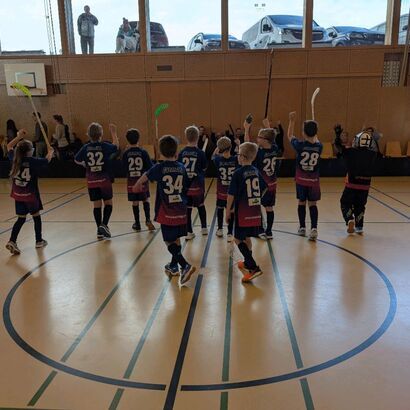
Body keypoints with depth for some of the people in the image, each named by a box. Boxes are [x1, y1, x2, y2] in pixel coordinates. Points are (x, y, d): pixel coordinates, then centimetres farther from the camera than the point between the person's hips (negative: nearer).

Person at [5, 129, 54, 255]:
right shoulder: (33, 162, -14)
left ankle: (12, 241, -2)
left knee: (21, 218, 11)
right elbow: (47, 160, 1)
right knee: (36, 216, 14)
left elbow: (9, 146, 16)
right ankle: (39, 241, 24)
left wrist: (19, 136, 19)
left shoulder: (15, 159, -2)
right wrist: (50, 152, 20)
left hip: (17, 194, 5)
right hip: (30, 195, -4)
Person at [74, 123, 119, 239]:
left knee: (97, 205, 9)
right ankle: (104, 224, -10)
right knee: (108, 203, 9)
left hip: (91, 181, 3)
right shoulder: (105, 146, -9)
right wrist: (114, 133, 21)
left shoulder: (86, 148, -2)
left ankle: (99, 230, 13)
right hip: (104, 180, -3)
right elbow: (116, 146, 12)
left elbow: (77, 160, 10)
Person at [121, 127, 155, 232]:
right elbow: (150, 167, -10)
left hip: (131, 181, 1)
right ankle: (148, 219, 0)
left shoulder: (125, 154, -7)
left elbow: (124, 168, 1)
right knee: (146, 200, 16)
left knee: (135, 202, 9)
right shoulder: (143, 152, -10)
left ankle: (137, 224, 16)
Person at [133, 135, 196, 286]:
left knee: (169, 241, 1)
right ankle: (173, 266, 35)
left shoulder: (159, 168, -9)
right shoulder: (182, 167, 1)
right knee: (176, 239, 18)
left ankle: (185, 266, -15)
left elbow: (143, 178, -1)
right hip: (181, 210, 4)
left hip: (167, 212, -4)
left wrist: (137, 186, 19)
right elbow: (186, 188, 7)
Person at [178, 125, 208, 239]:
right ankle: (204, 228, 31)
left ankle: (189, 232, 10)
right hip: (197, 185, -1)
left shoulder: (182, 153, -3)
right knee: (201, 205, 20)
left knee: (187, 208, 6)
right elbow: (204, 168, 0)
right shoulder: (200, 153, -9)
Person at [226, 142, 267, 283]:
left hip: (243, 213, -7)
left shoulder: (238, 173, -14)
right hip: (255, 212, 7)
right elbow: (264, 189, 18)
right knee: (247, 237, 22)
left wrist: (228, 211, -4)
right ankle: (247, 263, 38)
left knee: (238, 239, 1)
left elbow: (231, 194, -14)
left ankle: (253, 268, -9)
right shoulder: (256, 171, 6)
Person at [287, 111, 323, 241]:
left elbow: (290, 136, 6)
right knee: (313, 204, 4)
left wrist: (292, 121, 13)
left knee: (301, 203, 13)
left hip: (301, 180, -1)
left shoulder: (300, 145, -13)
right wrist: (313, 128, 32)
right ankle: (314, 229, -9)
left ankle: (302, 228, 22)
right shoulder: (319, 147, -7)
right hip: (314, 180, 1)